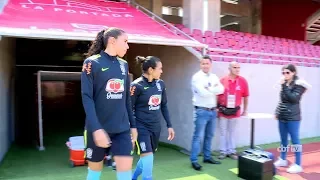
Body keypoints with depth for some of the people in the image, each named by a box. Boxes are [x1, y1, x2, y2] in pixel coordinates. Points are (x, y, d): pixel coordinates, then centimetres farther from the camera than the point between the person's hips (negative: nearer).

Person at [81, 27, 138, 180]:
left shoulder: (124, 64, 9)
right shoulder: (92, 63, -7)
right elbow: (86, 98, -13)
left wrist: (133, 124, 14)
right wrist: (96, 128, -21)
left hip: (122, 128, 4)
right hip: (98, 128, -4)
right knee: (95, 167, 13)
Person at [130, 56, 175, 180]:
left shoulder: (161, 84, 2)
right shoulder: (137, 85, -16)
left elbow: (164, 106, 12)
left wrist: (169, 125, 11)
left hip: (156, 127, 6)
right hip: (142, 127, -6)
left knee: (146, 157, 19)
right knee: (148, 158, -9)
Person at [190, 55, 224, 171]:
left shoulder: (214, 77, 12)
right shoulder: (197, 77, -8)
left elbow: (221, 89, -2)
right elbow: (203, 93, -20)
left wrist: (209, 89, -14)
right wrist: (214, 89, -5)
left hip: (213, 111, 7)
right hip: (202, 111, -6)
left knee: (209, 136, 14)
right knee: (198, 137, -4)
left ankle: (207, 157, 27)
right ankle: (194, 160, 2)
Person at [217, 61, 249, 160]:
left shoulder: (243, 81, -4)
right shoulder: (222, 80, -7)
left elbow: (245, 97, 4)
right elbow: (217, 95, 0)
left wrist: (245, 110, 8)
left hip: (235, 111, 1)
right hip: (223, 111, 0)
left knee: (232, 133, 12)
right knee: (223, 132, 9)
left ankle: (232, 151, 24)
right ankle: (223, 151, 21)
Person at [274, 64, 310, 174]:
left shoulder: (298, 84, -8)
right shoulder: (285, 84, 10)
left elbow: (293, 98, -19)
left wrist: (284, 86, -19)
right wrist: (277, 112, 14)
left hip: (292, 117, -6)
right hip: (282, 116, 6)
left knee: (295, 140, -1)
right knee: (283, 140, 14)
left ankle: (298, 165, 8)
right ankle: (283, 160, 27)